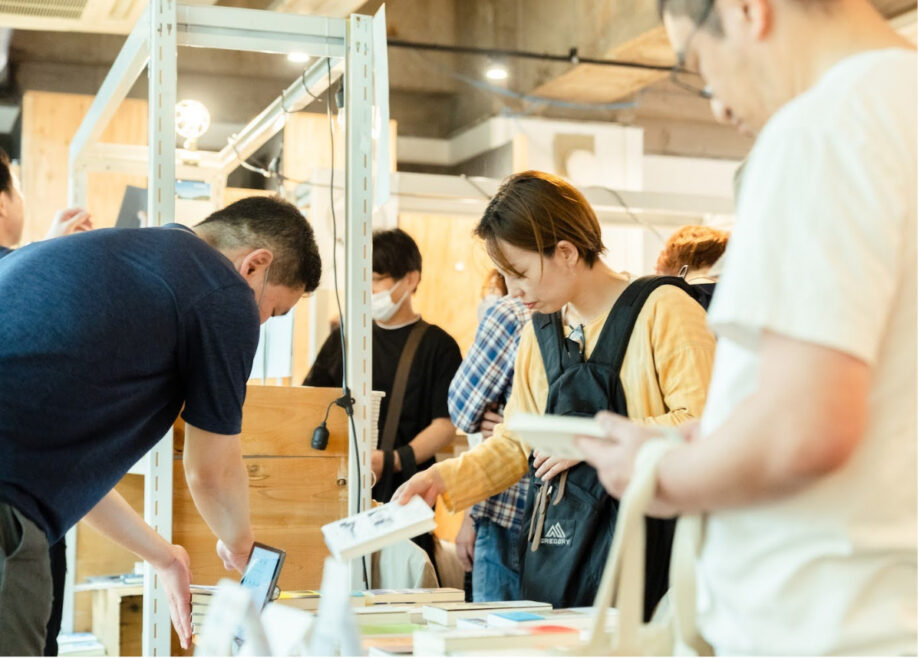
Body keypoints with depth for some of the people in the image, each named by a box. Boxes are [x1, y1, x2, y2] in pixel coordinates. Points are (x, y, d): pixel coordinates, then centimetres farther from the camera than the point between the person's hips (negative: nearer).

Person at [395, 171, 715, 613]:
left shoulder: (662, 310, -6)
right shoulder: (539, 331, 16)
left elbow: (703, 424, -15)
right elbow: (515, 444, 19)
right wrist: (445, 479, 5)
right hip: (556, 543, 6)